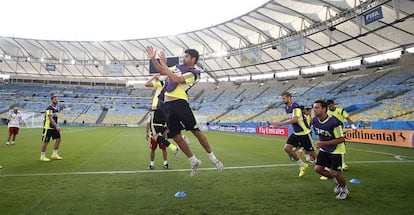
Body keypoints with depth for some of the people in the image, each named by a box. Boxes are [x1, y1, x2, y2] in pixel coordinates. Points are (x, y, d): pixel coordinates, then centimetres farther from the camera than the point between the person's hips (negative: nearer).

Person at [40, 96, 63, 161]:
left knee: (58, 139, 3)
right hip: (48, 127, -8)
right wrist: (56, 126, -28)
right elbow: (50, 119, -23)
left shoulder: (56, 108, 11)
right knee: (46, 142, 0)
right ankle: (42, 156, 12)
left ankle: (54, 155, 14)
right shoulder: (49, 109, -16)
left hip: (54, 127, 8)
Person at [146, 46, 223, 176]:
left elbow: (175, 79, -18)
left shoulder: (192, 73, -4)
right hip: (168, 105, 7)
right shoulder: (179, 67, 19)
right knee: (175, 136, 5)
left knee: (196, 131, -7)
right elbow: (161, 71, 25)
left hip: (180, 103, -6)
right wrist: (152, 58, 12)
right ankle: (194, 162, 19)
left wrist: (164, 64, -11)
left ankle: (213, 158, 11)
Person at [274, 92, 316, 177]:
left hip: (304, 132, -8)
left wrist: (281, 123, -32)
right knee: (287, 148, -4)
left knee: (312, 153, -2)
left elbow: (295, 119, -34)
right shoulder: (287, 108, 8)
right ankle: (302, 165, 12)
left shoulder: (295, 107, -20)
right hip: (296, 133, 8)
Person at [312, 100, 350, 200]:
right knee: (318, 168, -2)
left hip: (336, 150, -6)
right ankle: (336, 181, 24)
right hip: (324, 150, 7)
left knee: (336, 173, -6)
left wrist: (323, 143, -28)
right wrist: (320, 144, 6)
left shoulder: (334, 122, -27)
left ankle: (344, 190, 27)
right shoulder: (315, 120, -5)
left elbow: (341, 139, -23)